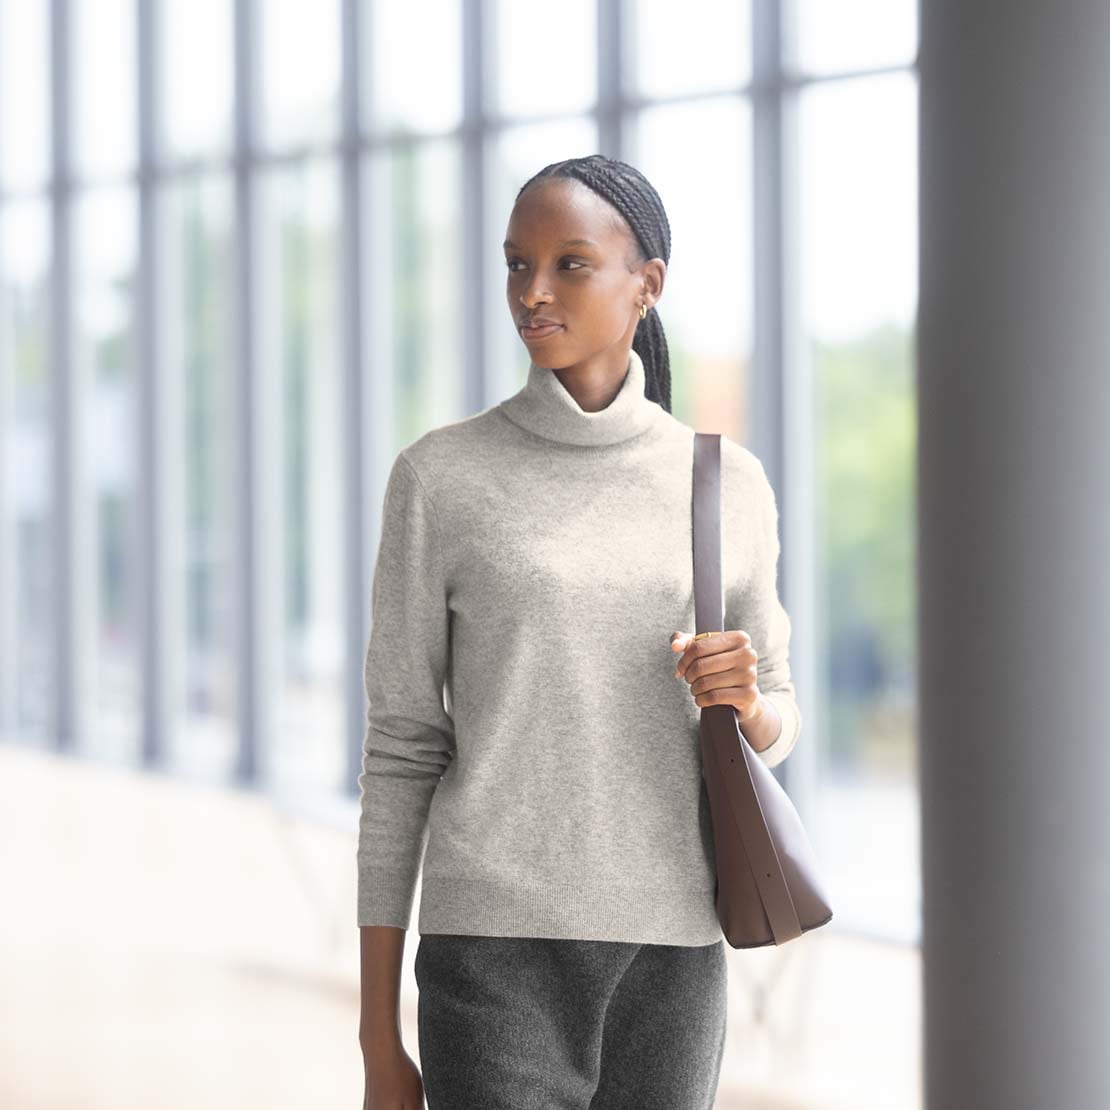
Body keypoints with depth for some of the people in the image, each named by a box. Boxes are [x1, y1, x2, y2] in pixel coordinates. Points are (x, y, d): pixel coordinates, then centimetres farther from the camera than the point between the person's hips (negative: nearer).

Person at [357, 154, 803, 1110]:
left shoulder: (729, 484, 7)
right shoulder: (440, 478, 0)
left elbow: (772, 730, 16)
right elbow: (401, 750, 1)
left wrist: (745, 698, -11)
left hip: (668, 958, 3)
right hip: (497, 957, -3)